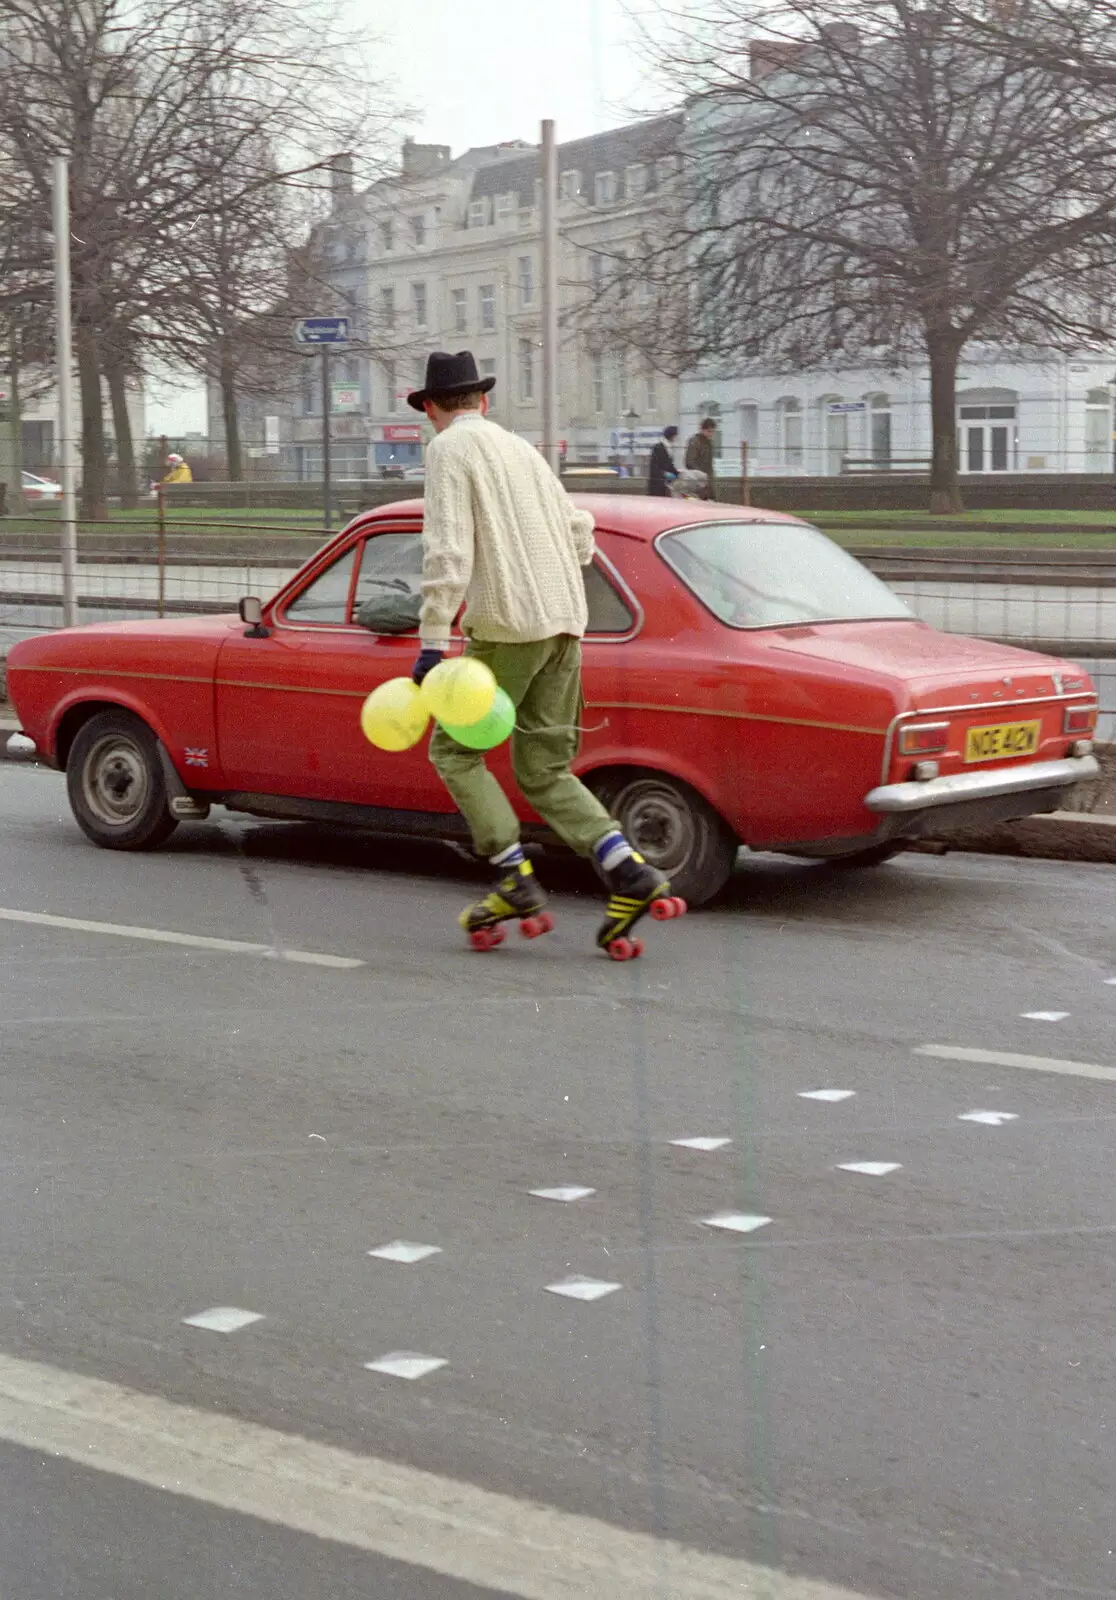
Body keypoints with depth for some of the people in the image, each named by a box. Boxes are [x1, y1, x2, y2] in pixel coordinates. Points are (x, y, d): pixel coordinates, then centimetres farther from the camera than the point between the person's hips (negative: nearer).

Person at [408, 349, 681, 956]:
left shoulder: (448, 449, -3)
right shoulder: (521, 449, 21)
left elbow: (447, 548, -15)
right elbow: (578, 533, 25)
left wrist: (433, 640, -17)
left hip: (506, 629, -7)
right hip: (564, 623, 7)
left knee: (453, 749, 6)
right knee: (543, 773, 9)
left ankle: (517, 880, -2)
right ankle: (630, 873, -7)